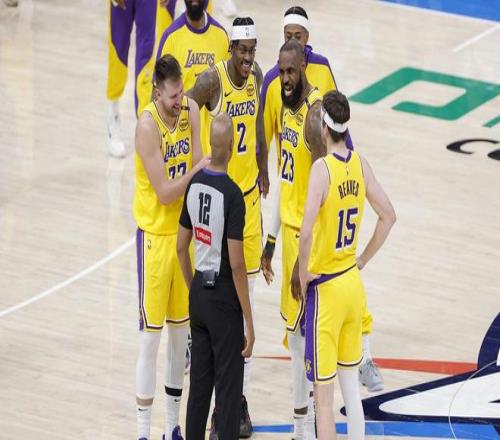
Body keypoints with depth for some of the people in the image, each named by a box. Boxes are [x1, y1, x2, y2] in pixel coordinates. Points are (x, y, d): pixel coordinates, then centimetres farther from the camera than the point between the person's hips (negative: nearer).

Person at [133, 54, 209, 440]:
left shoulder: (191, 111, -2)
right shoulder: (147, 125, -21)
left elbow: (197, 171, 0)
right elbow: (164, 192, -21)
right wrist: (198, 169, -20)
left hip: (185, 230, 6)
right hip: (155, 234, -6)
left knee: (181, 329, 13)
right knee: (151, 336, -4)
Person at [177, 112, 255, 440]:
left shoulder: (194, 184, 1)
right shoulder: (232, 195, -19)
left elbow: (181, 247, 9)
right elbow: (236, 264, -19)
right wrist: (249, 323, -14)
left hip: (199, 293, 7)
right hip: (224, 298, -7)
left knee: (199, 382, 15)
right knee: (228, 387, 0)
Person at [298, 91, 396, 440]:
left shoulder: (322, 168, -19)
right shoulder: (360, 165, 0)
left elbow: (306, 231, -30)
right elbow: (389, 216, 11)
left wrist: (303, 277, -16)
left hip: (325, 289, -6)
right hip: (354, 284, 7)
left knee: (323, 396, 0)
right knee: (351, 387, 17)